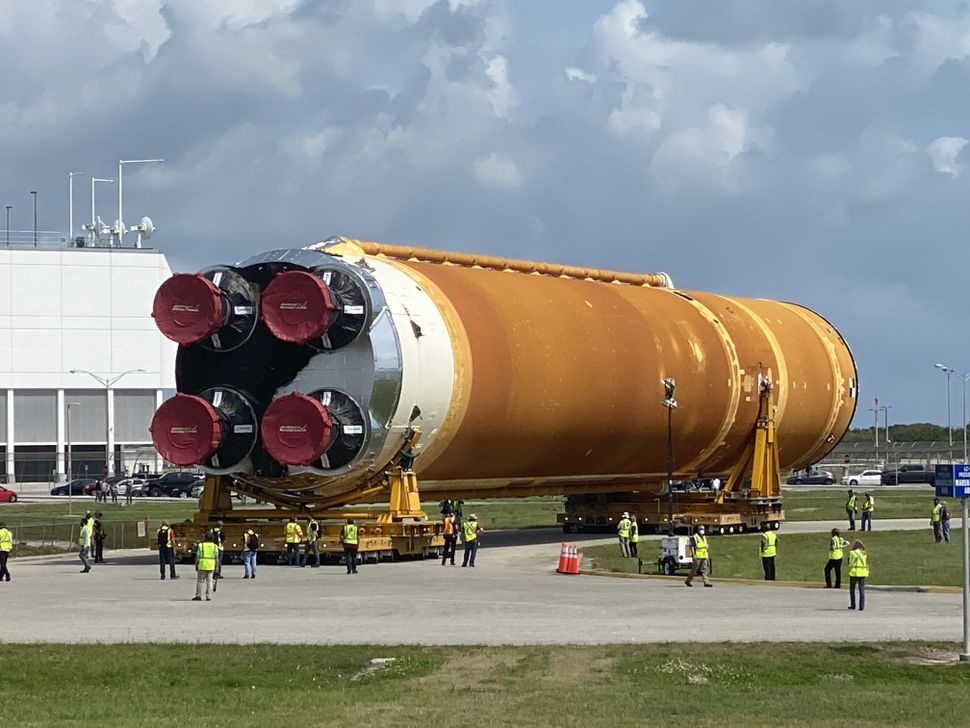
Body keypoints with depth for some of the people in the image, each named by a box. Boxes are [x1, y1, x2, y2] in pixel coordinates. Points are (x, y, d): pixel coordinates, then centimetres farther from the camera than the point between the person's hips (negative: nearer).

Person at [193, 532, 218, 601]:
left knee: (199, 581, 7)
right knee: (209, 581, 6)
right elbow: (216, 557, 0)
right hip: (211, 566, 2)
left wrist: (196, 565, 5)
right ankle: (208, 596, 3)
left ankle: (198, 595, 5)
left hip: (202, 565, -2)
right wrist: (216, 567, 6)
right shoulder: (215, 546, 2)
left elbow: (197, 556, -3)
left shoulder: (201, 545, -2)